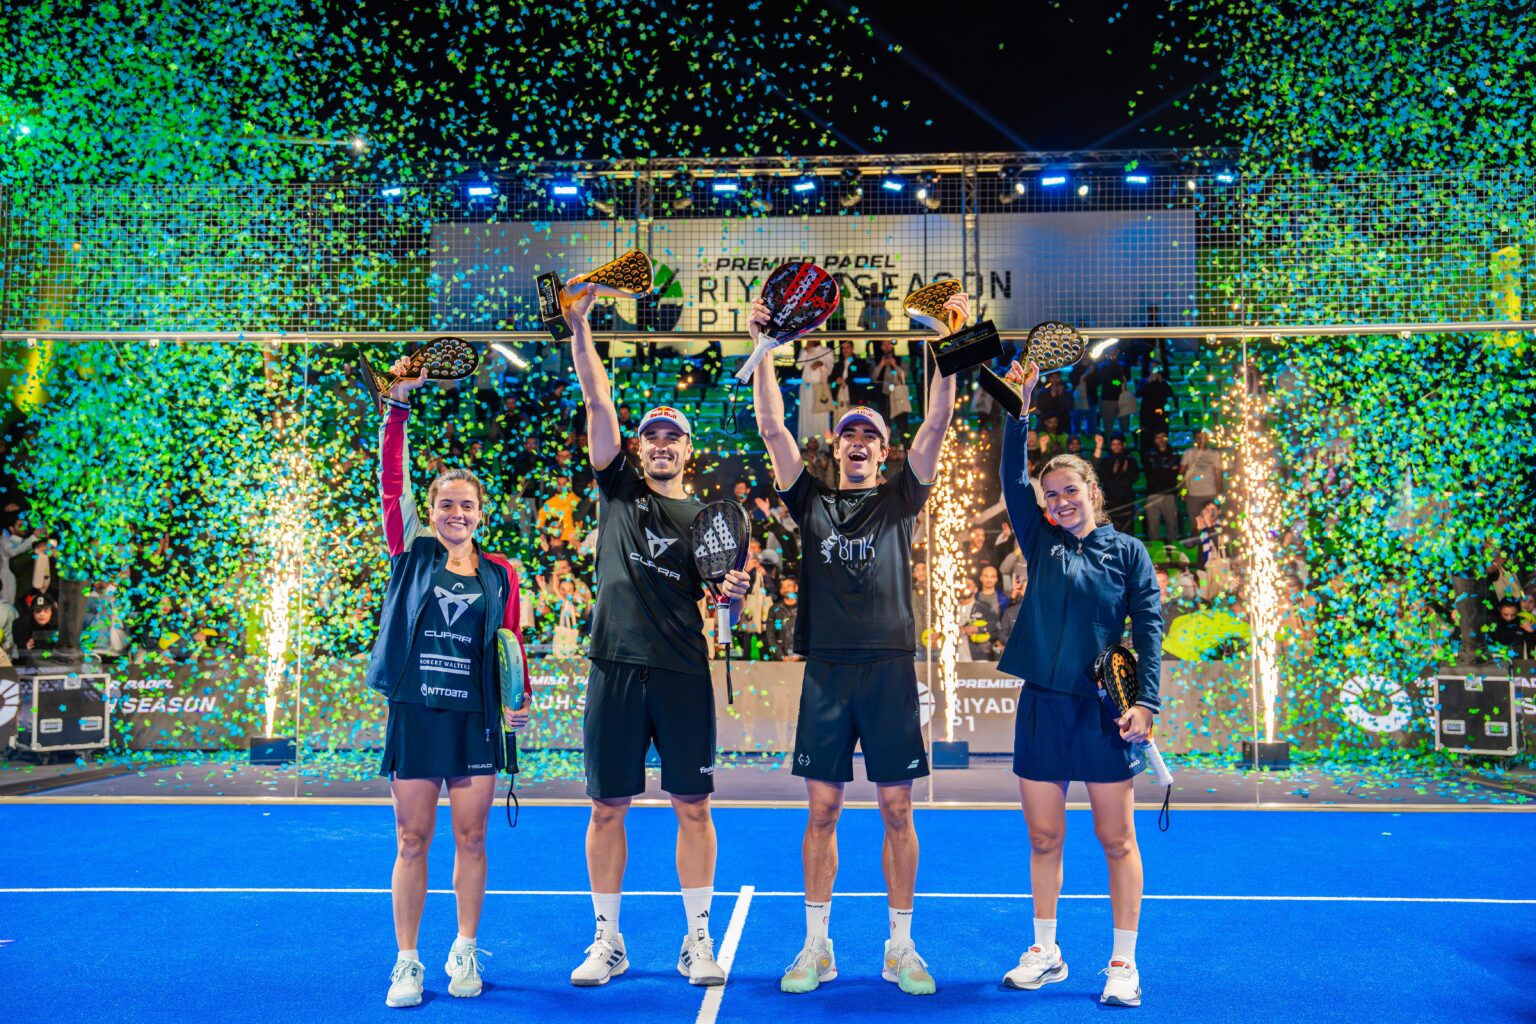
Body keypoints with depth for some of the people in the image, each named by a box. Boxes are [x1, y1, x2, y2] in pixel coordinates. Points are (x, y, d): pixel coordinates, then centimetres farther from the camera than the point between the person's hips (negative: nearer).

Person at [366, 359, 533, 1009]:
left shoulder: (499, 574, 6)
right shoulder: (411, 555, 3)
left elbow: (513, 644, 10)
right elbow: (392, 483, -6)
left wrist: (520, 699, -5)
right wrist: (398, 405, -13)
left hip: (477, 717, 1)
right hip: (415, 711, -1)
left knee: (470, 839, 7)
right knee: (412, 841, 5)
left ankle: (465, 954, 22)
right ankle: (407, 962, 15)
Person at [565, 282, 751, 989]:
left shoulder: (706, 518, 8)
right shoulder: (618, 490, 8)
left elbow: (724, 606, 9)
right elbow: (599, 405, 0)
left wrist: (736, 596, -13)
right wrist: (580, 328, -5)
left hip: (683, 673, 0)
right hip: (616, 669, 0)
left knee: (693, 806, 3)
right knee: (607, 806, 5)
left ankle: (698, 940, 16)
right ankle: (608, 941, 19)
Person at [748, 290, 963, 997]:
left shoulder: (899, 499, 10)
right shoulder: (812, 500, 11)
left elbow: (938, 421, 1)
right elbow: (771, 425, 4)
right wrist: (763, 348, -1)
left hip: (890, 665, 0)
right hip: (827, 666, 1)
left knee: (897, 809, 4)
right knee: (822, 808, 5)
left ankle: (900, 947, 15)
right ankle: (816, 947, 15)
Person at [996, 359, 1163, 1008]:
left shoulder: (1127, 552, 2)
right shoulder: (1042, 544, 7)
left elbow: (1149, 630, -2)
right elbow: (1012, 480, -3)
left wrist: (1146, 701, -11)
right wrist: (1018, 406, -10)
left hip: (1103, 710, -2)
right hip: (1041, 705, 3)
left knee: (1116, 839, 5)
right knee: (1043, 837, 10)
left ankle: (1123, 962, 17)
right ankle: (1045, 952, 25)